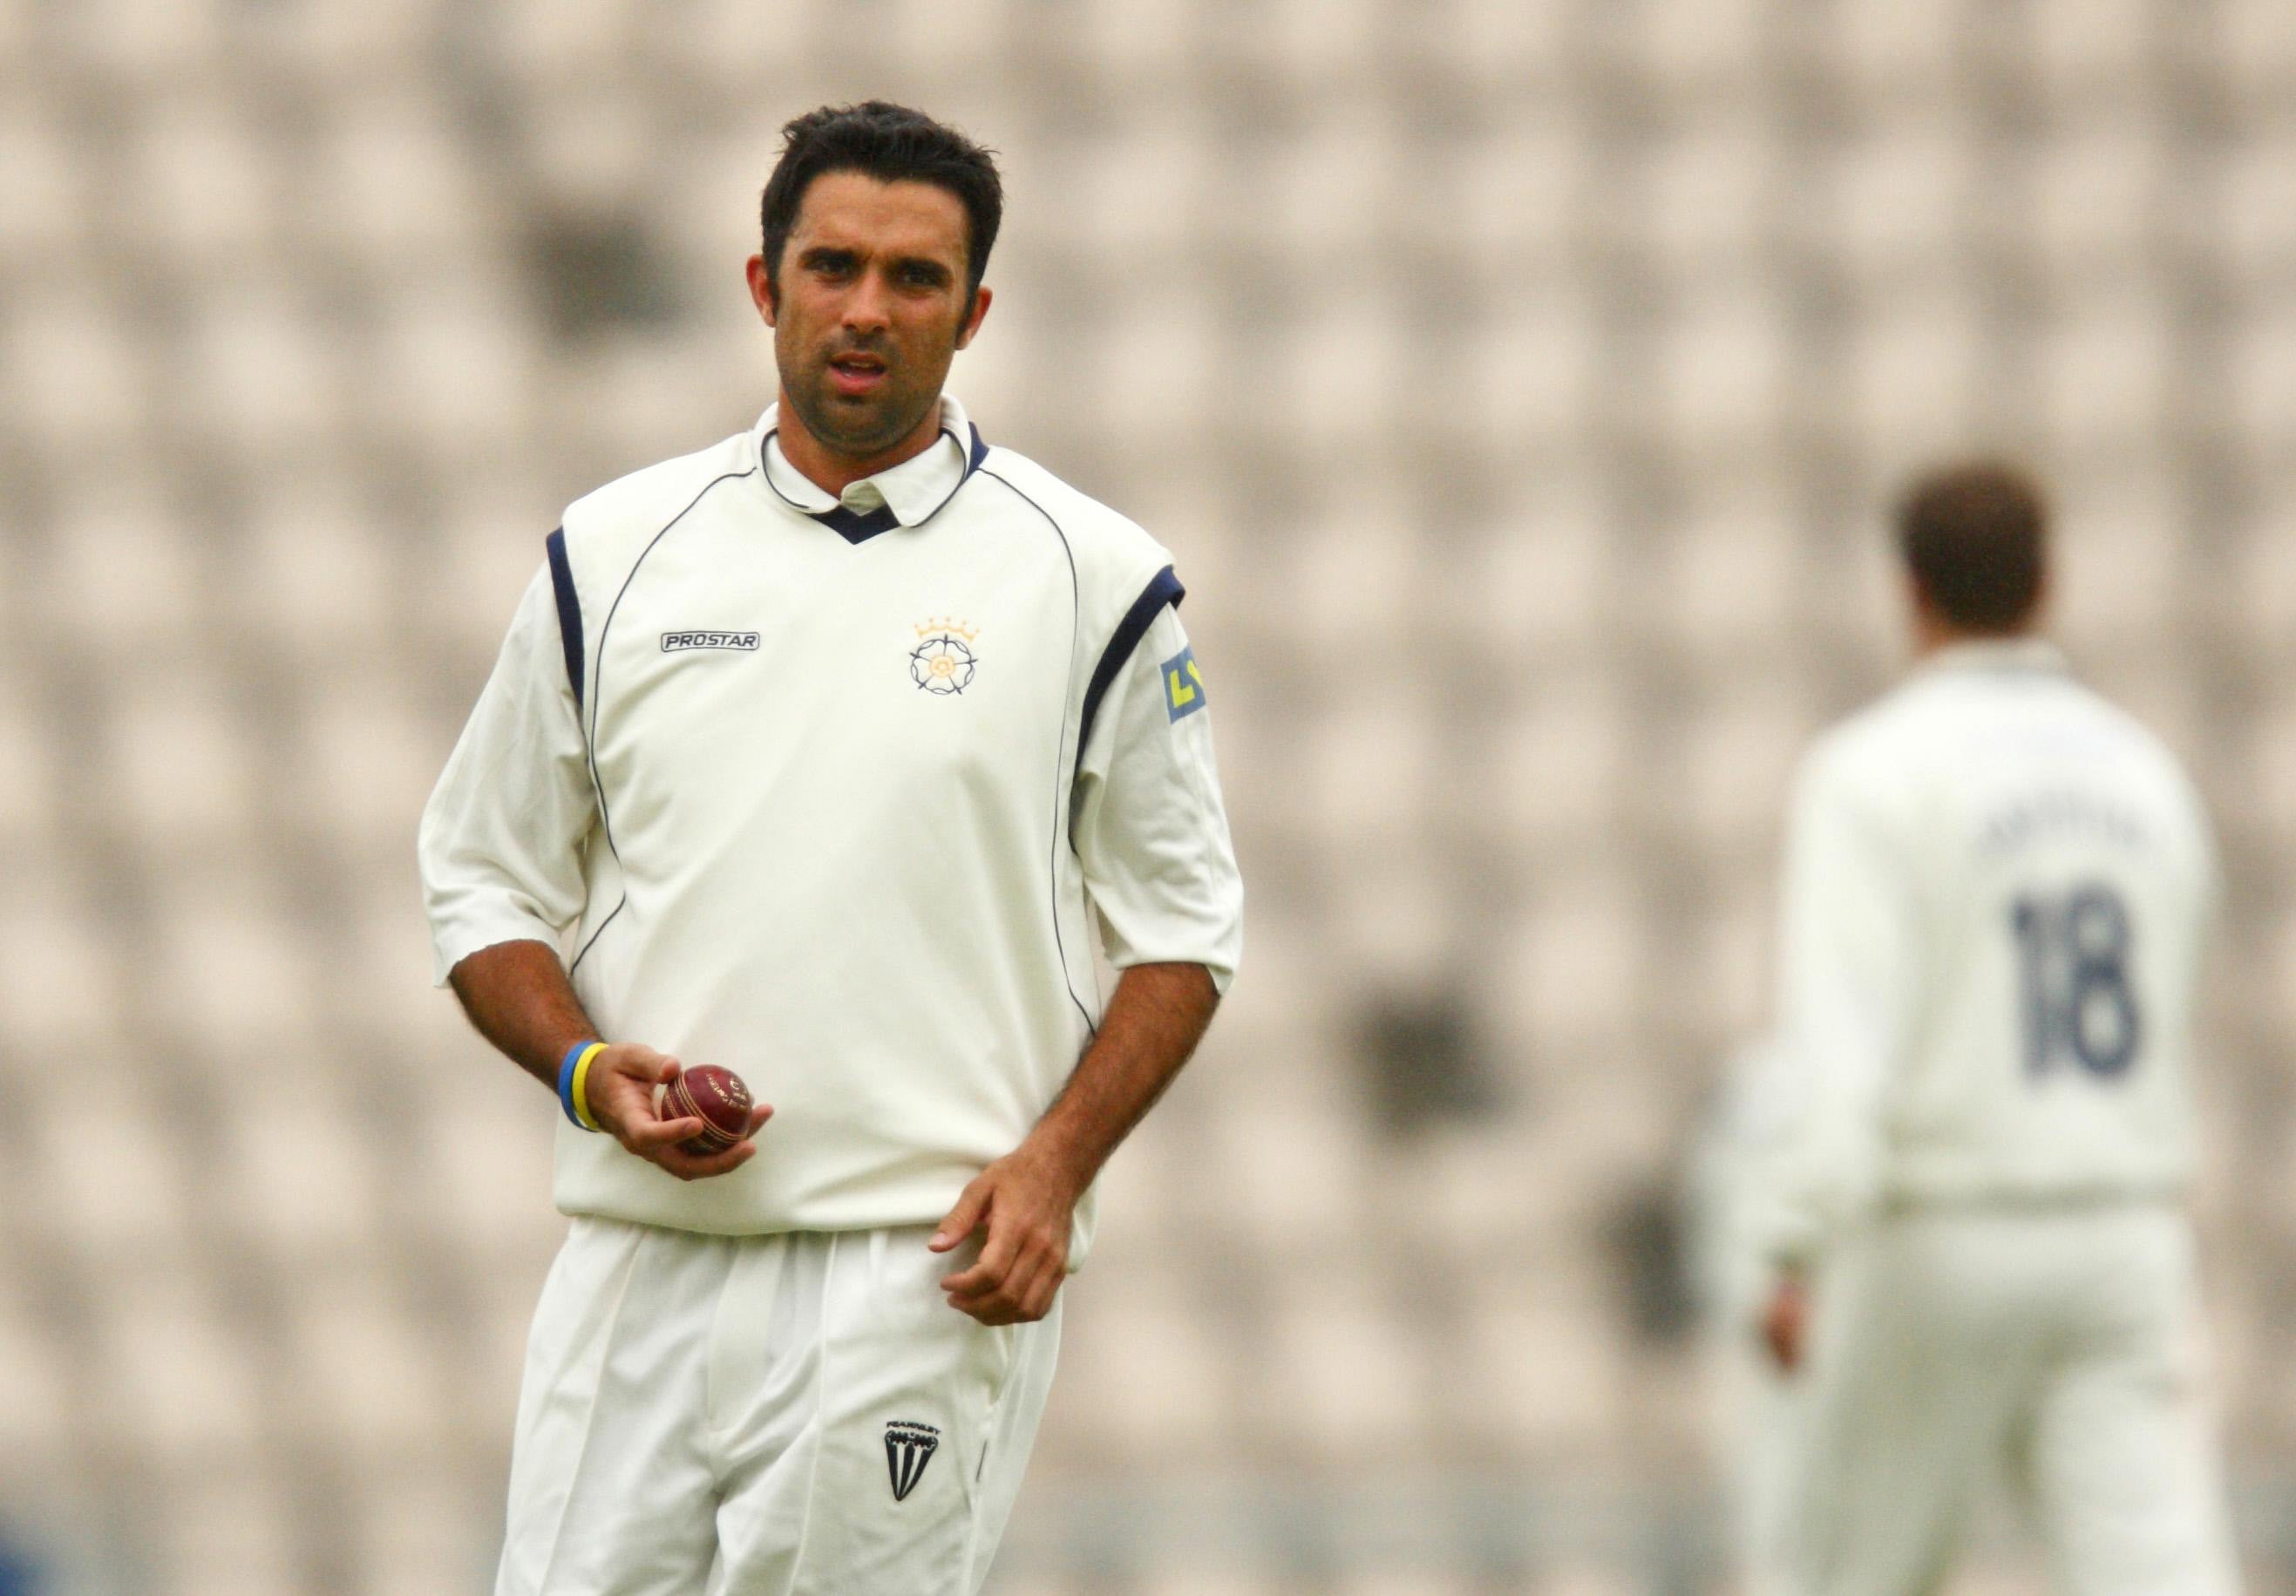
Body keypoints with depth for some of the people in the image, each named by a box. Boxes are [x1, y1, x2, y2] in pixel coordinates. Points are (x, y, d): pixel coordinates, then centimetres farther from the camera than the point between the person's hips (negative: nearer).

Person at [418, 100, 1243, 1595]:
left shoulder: (1091, 577, 3)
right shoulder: (614, 556, 9)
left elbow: (1183, 926, 7)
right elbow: (485, 883, 15)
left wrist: (1052, 1165, -7)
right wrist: (588, 1068, -4)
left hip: (926, 1275, -2)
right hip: (643, 1262, 2)